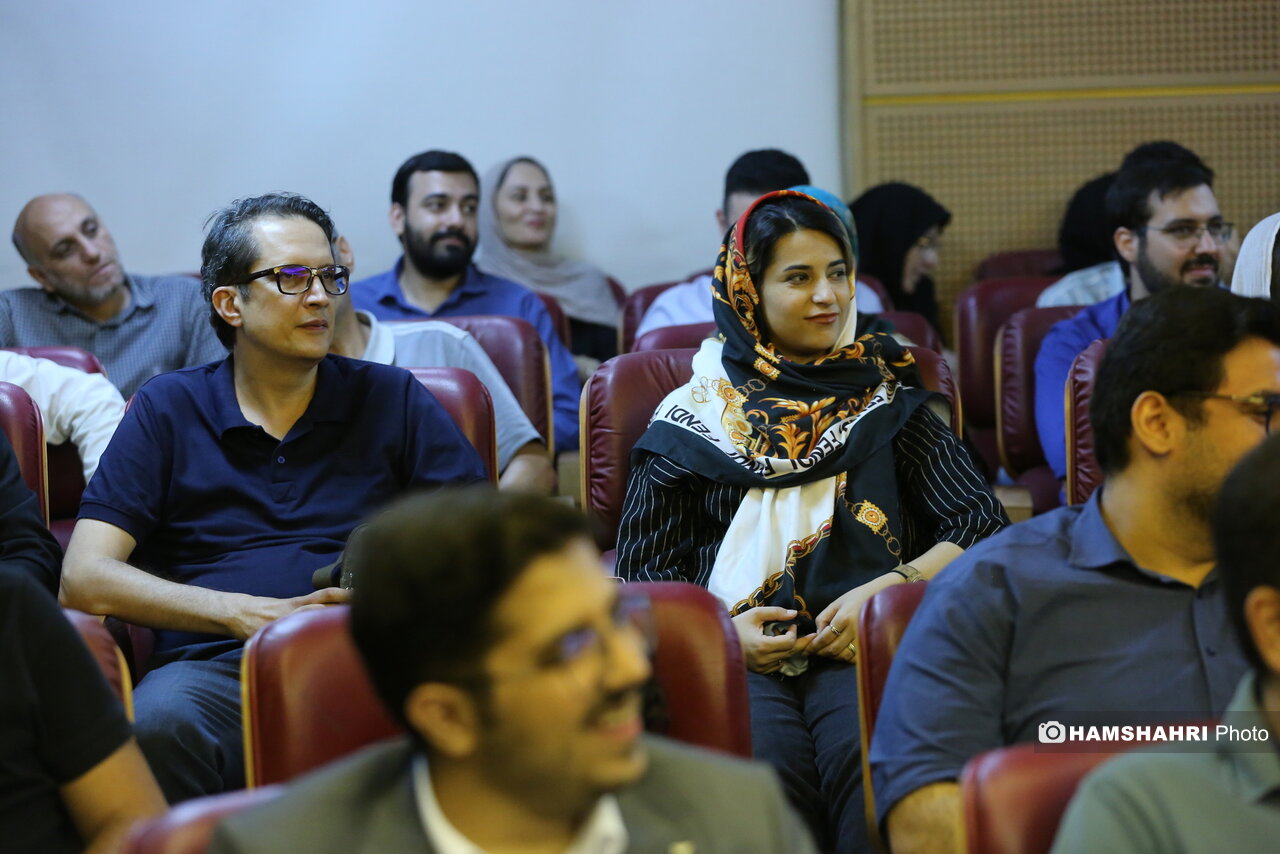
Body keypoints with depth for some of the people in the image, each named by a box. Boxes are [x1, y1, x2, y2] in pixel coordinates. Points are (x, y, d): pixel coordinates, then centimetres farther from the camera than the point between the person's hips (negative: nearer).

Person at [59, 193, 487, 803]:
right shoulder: (167, 410, 15)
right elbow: (84, 579, 3)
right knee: (159, 724, -37)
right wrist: (245, 614, -10)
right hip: (213, 669, 0)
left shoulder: (390, 399, 19)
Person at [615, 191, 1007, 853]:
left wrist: (891, 587, -7)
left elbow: (983, 524, 11)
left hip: (862, 650, 1)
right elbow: (641, 568, 12)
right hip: (736, 656, -1)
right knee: (766, 768, -34)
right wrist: (720, 627, -7)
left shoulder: (885, 401, 19)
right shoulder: (695, 416, 15)